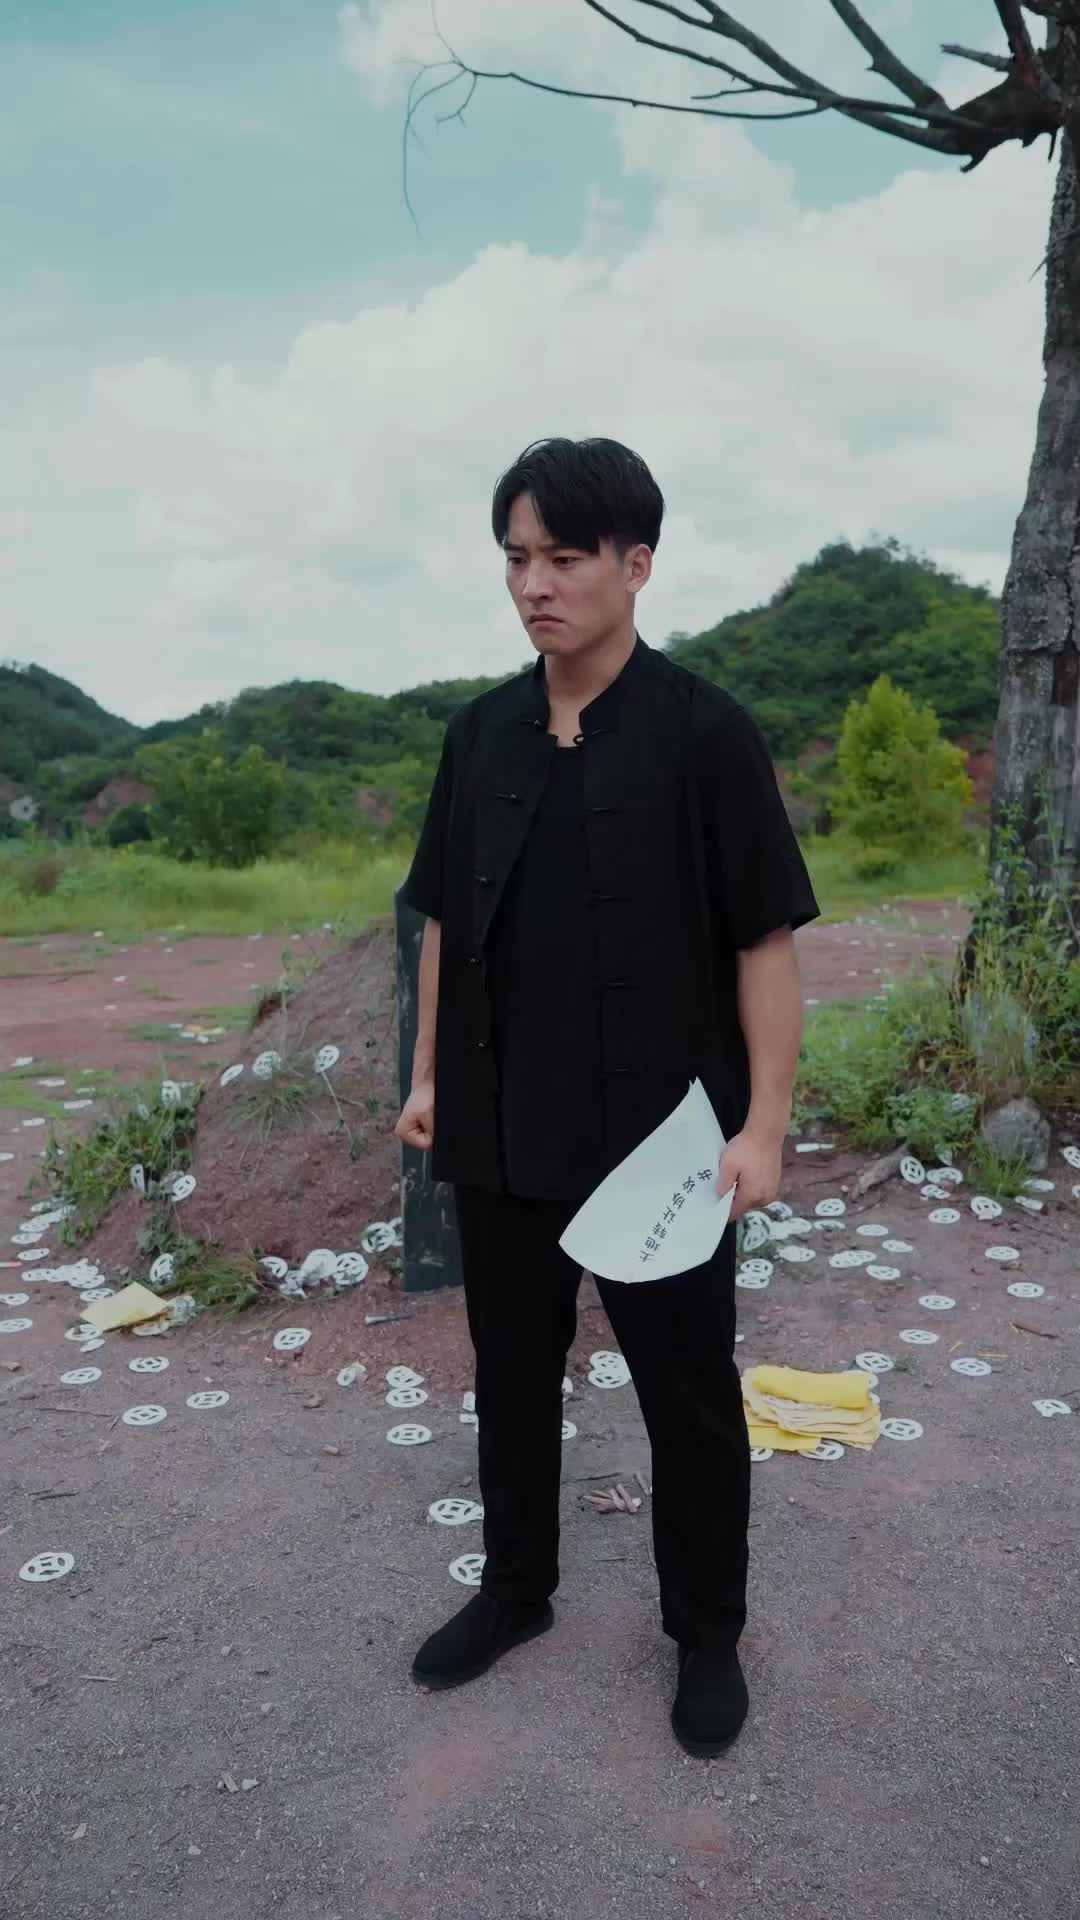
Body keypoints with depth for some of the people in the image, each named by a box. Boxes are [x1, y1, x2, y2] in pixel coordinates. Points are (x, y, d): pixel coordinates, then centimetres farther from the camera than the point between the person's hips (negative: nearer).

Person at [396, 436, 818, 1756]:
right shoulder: (481, 734, 3)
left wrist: (763, 1124, -14)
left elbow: (765, 941, -11)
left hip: (661, 1139, -4)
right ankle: (516, 1586, 43)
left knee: (688, 1395, 13)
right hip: (501, 1130, 5)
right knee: (512, 1374, 20)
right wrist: (429, 1074, 9)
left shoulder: (704, 734, -11)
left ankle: (706, 1631, 35)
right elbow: (446, 919, 11)